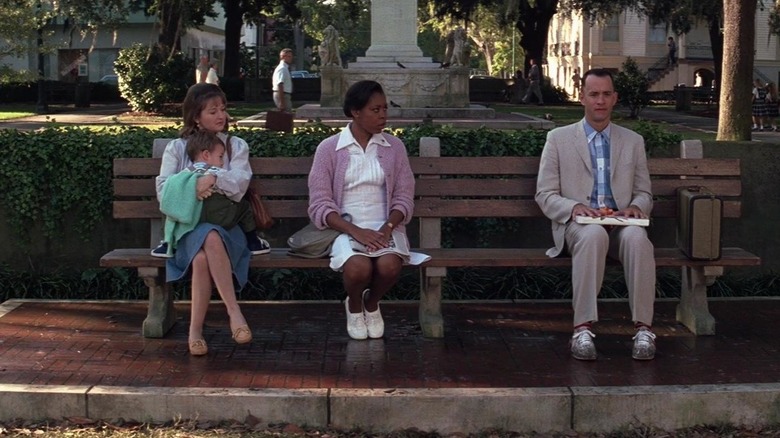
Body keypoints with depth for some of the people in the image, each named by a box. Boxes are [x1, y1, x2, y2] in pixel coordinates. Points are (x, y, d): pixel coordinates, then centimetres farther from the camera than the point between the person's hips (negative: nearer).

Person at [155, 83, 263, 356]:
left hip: (226, 225, 0)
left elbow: (239, 184, -2)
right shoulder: (177, 148, 17)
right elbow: (164, 191, 4)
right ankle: (233, 311, -38)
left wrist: (213, 180, -20)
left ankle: (196, 329, -33)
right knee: (208, 239, -38)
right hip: (189, 225, 0)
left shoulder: (237, 146, 18)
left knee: (203, 256, -37)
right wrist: (190, 191, -13)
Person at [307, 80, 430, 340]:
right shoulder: (328, 149, 0)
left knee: (389, 266, -32)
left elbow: (404, 197, 6)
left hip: (385, 227, 2)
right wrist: (356, 231, -19)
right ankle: (353, 306, 5)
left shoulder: (394, 147, 9)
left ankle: (372, 304, 6)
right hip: (345, 228, -2)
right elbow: (320, 204, -5)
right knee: (359, 268, -34)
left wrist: (388, 227, -14)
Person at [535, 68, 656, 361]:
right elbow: (545, 195, 6)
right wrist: (575, 208, -15)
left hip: (620, 223, 2)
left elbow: (644, 194, 18)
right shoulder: (558, 139, 11)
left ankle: (643, 328, -34)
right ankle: (583, 328, -40)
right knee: (594, 234, -38)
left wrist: (635, 207, -7)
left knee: (637, 237, -35)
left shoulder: (633, 141, 19)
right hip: (576, 224, -2)